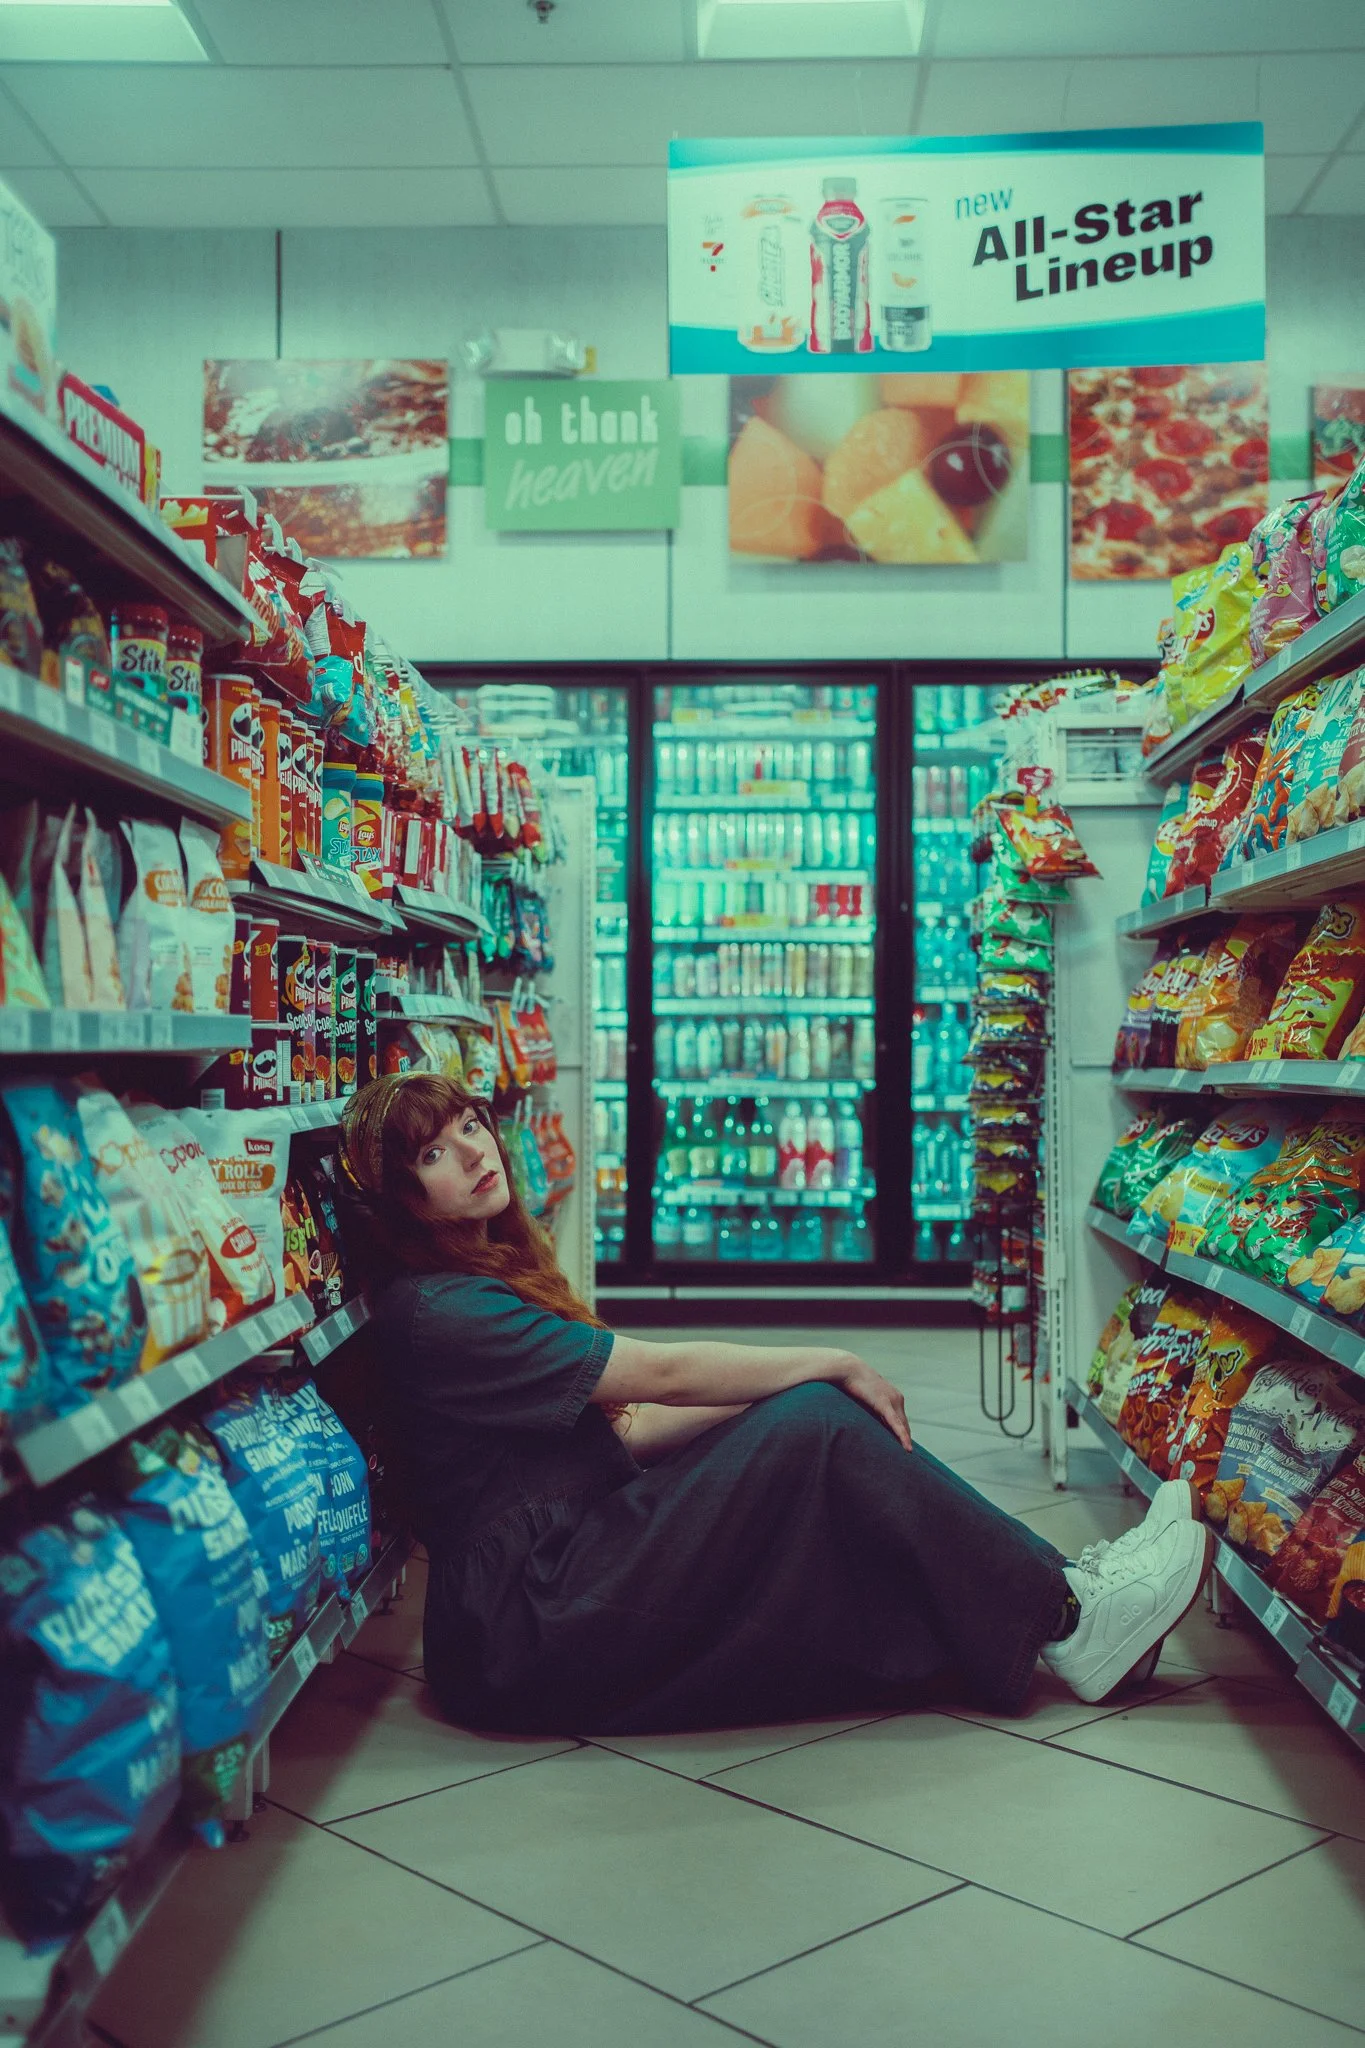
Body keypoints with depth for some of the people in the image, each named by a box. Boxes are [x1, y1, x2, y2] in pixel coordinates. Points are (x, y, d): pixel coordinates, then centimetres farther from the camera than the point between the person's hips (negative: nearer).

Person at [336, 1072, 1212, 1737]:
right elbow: (661, 1372, -18)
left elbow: (622, 1427, 11)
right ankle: (1065, 1622, -8)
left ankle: (1055, 1587, -1)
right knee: (817, 1423, -18)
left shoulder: (495, 1277, 15)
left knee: (820, 1418, -2)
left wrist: (821, 1385, 2)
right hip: (530, 1631, -9)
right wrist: (835, 1365, -8)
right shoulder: (435, 1312, -16)